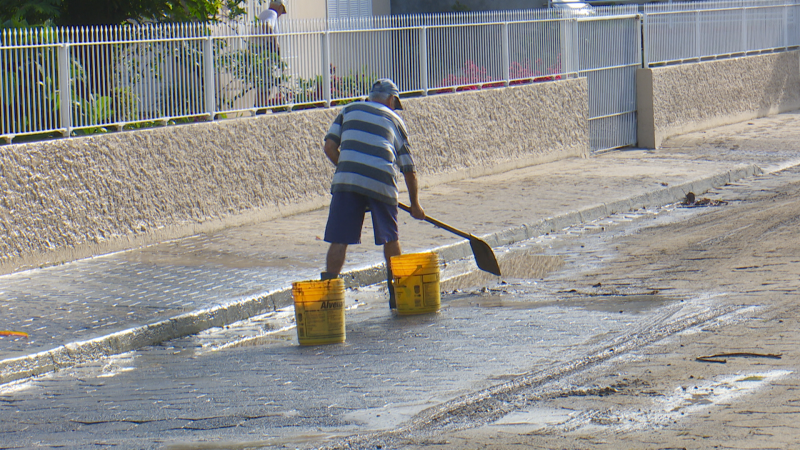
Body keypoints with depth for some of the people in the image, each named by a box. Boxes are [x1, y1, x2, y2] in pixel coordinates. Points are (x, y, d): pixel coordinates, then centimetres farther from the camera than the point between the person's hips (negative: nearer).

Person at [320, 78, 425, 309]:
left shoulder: (349, 110, 22)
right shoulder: (395, 120, 23)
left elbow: (330, 147, 11)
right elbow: (408, 169, 24)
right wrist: (415, 204, 34)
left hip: (346, 179, 0)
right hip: (382, 182, 0)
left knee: (339, 240, -2)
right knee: (390, 239, 18)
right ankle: (396, 295, 27)